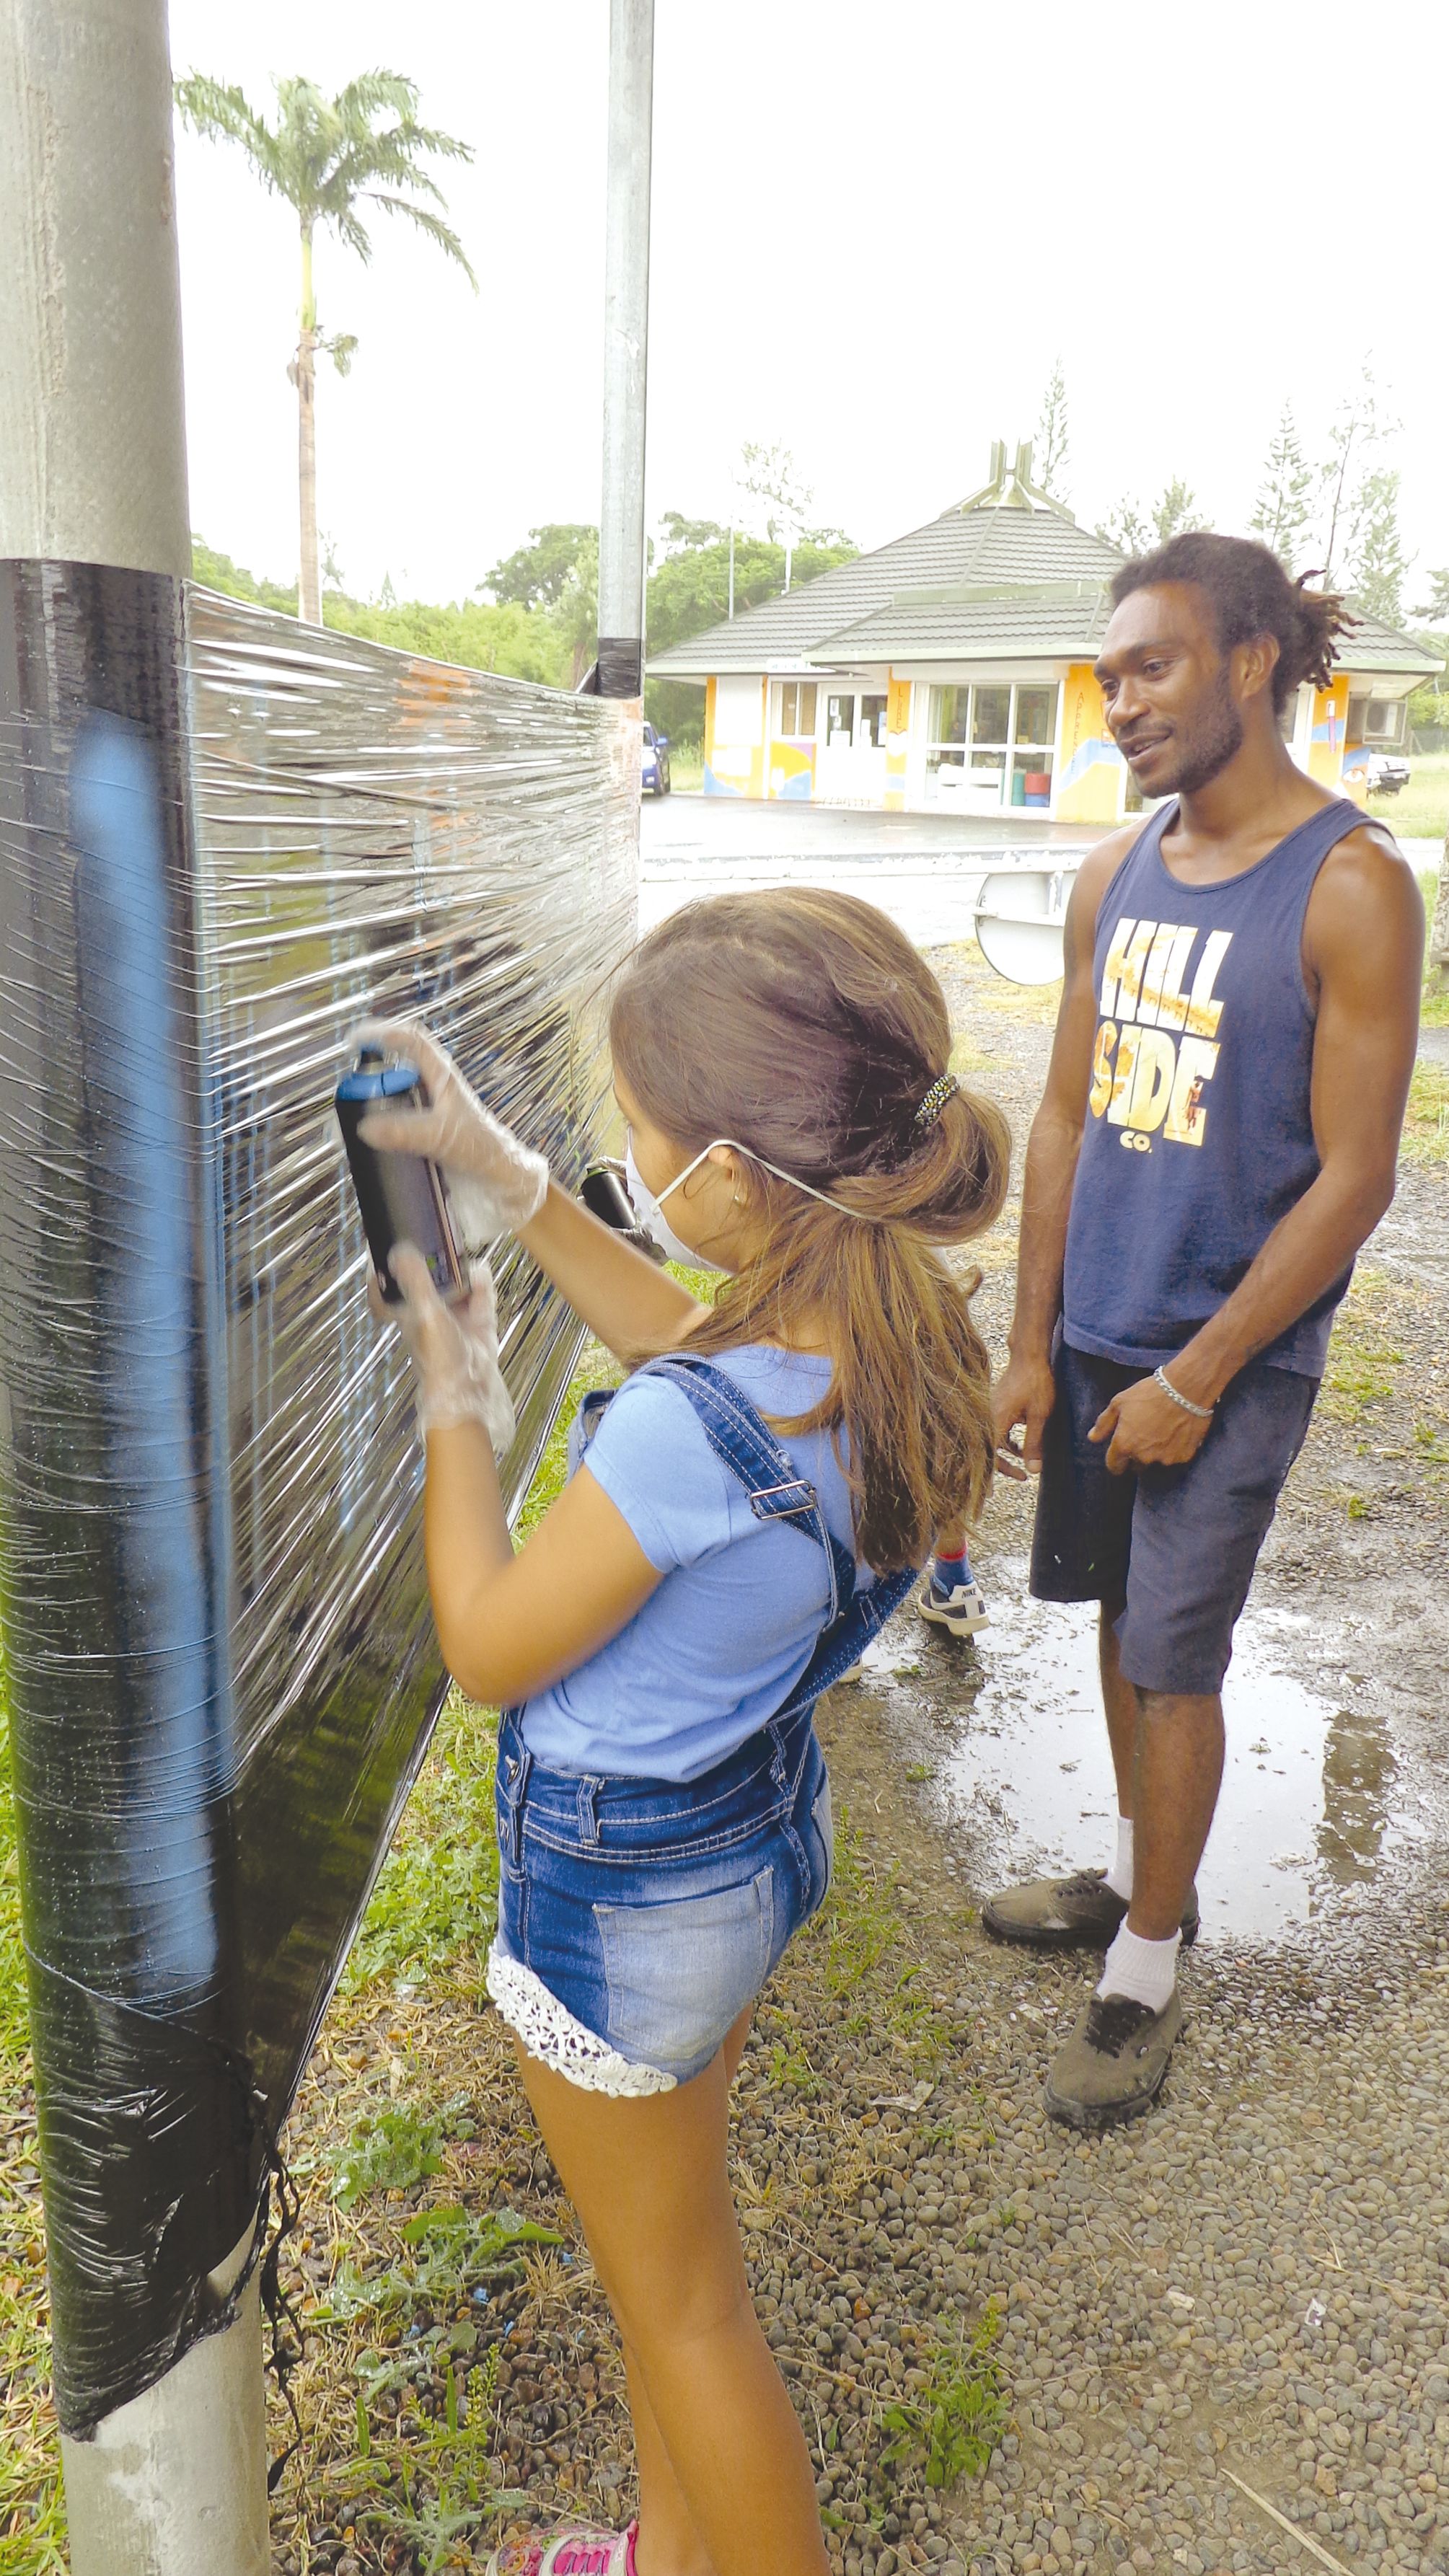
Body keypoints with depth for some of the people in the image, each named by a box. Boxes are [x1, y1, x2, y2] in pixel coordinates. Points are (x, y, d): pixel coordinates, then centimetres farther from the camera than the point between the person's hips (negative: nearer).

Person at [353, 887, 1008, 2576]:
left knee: (680, 2301, 19)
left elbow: (489, 1649, -20)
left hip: (625, 1884, -8)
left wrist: (454, 1412, -7)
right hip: (763, 1818, 8)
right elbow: (694, 1341, 8)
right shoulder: (896, 1316, -13)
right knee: (664, 2233, 31)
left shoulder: (684, 1435, -38)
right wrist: (511, 1185, 6)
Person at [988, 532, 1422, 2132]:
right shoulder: (1115, 876, 5)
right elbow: (1065, 1115, 8)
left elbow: (1353, 1175, -15)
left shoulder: (1349, 888, -14)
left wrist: (1198, 1375, -14)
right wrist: (1033, 1342, 6)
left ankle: (1144, 1977, 21)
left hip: (1228, 1358, -6)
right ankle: (1139, 1877, 39)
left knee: (1172, 1662, 2)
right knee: (1125, 1621, 18)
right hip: (1095, 1331, 6)